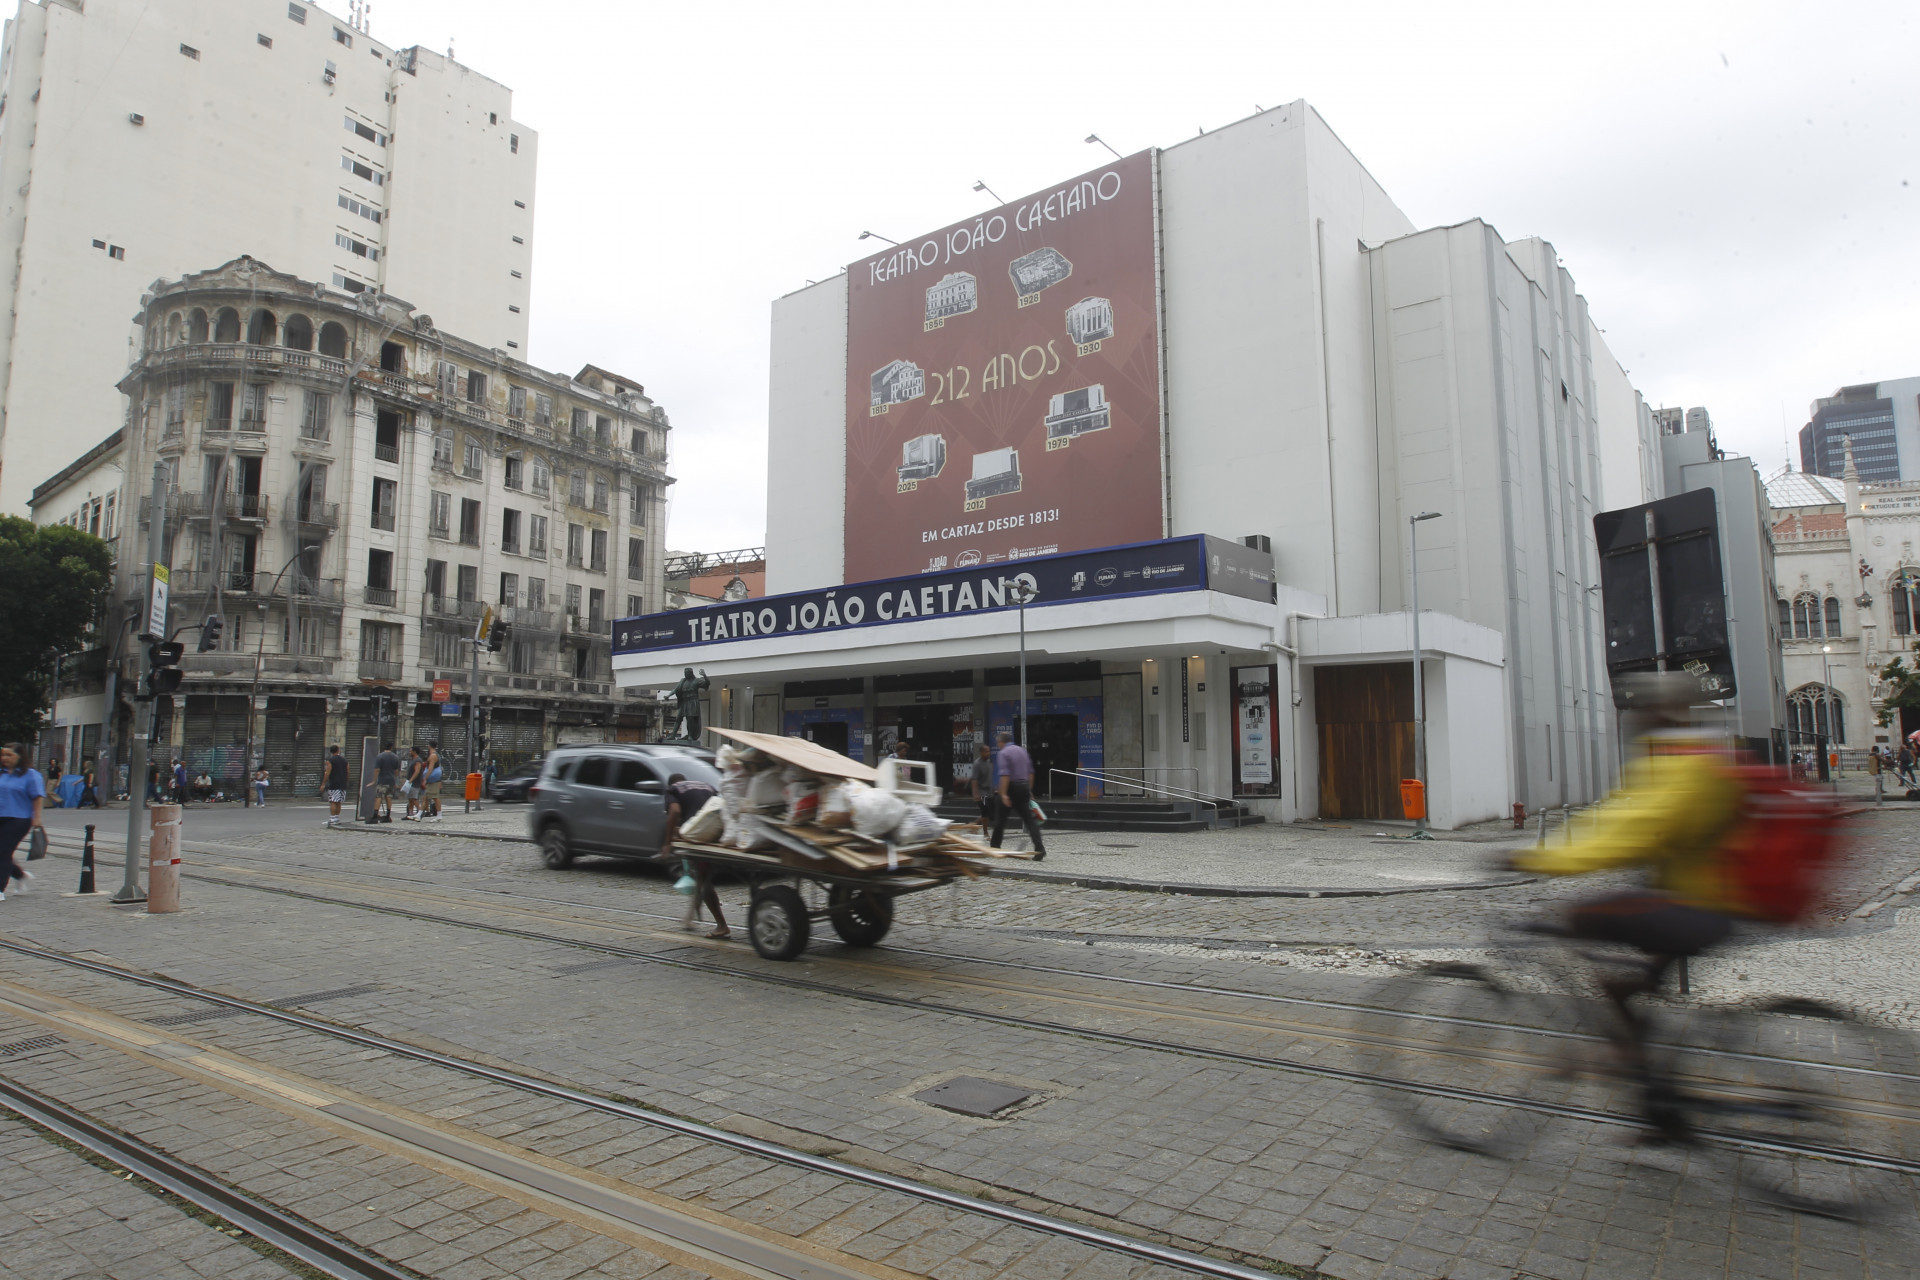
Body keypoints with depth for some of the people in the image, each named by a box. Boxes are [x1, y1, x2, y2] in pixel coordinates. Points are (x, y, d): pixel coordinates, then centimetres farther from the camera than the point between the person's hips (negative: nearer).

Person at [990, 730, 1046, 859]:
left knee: (1000, 819, 9)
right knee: (1029, 819, 0)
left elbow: (1004, 775, -19)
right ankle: (1039, 848, -14)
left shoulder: (1003, 753, -8)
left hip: (1011, 788, -6)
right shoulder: (1022, 750, 14)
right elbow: (1030, 772, 16)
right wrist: (1029, 790, 21)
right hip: (1024, 787, 6)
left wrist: (1003, 794, -22)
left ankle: (995, 847, 19)